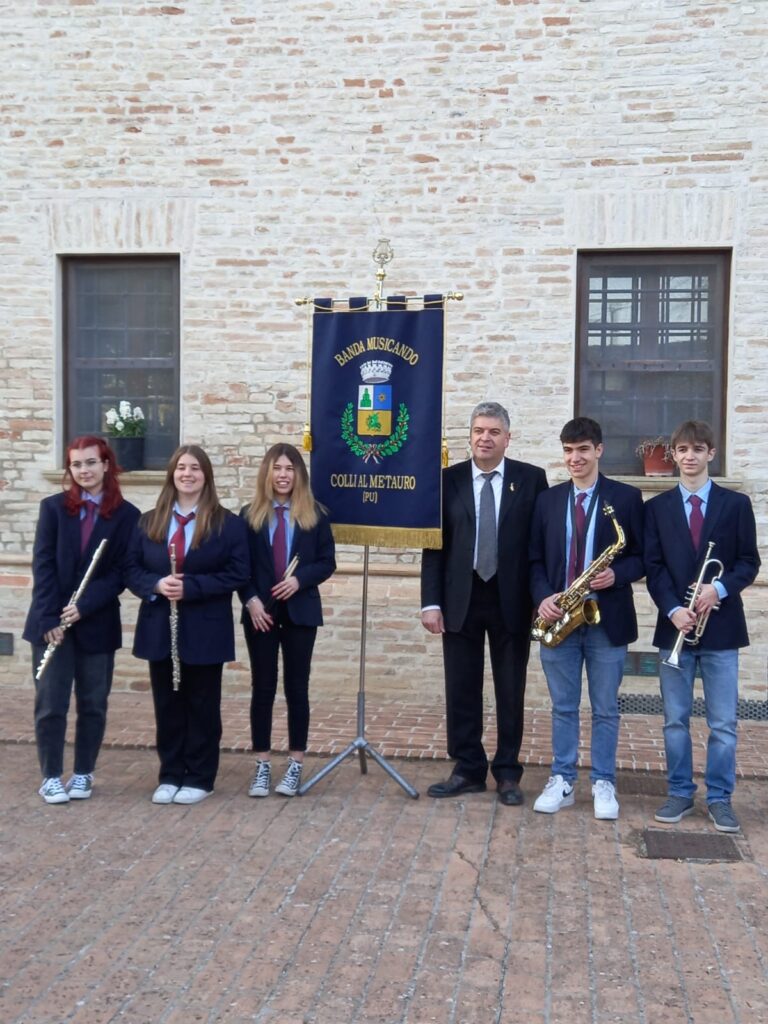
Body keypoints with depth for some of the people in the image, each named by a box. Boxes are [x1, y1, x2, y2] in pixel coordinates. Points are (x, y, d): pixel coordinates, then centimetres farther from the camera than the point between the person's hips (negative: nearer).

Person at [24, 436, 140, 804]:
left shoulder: (126, 515, -1)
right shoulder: (53, 507, 2)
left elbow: (121, 572, -5)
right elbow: (43, 565, -4)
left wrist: (84, 607, -16)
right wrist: (50, 618, -13)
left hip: (98, 623, 0)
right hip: (51, 621, 0)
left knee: (93, 704, 8)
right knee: (50, 703, 3)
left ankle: (83, 774, 22)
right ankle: (51, 777, 16)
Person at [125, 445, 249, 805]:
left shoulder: (228, 524, -4)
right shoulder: (148, 522, 7)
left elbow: (237, 574, -10)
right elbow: (131, 569, 6)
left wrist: (190, 587, -20)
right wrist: (156, 584, -16)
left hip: (205, 631, -3)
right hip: (160, 628, 3)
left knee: (202, 706, 7)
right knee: (167, 705, 11)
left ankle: (199, 779, 18)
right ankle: (169, 776, 23)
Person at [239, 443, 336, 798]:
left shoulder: (314, 515, 2)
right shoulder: (249, 515, 3)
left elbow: (327, 562, 2)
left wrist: (300, 579, -15)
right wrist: (250, 599, -12)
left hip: (300, 611, 0)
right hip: (260, 612, 1)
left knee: (297, 688, 5)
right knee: (262, 688, 5)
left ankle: (295, 766, 14)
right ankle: (262, 766, 14)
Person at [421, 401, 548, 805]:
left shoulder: (531, 479, 1)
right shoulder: (447, 479, 3)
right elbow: (434, 544, 2)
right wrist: (431, 602, -5)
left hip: (512, 601, -1)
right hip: (460, 600, 1)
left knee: (510, 692, 8)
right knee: (461, 690, 7)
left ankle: (507, 773, 21)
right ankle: (467, 770, 20)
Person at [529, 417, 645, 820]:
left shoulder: (627, 497, 0)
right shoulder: (547, 499, 8)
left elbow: (643, 557, 1)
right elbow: (535, 559, 7)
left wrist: (616, 574, -18)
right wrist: (543, 597, -9)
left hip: (607, 619, -2)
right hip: (559, 618, 2)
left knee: (605, 708, 8)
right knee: (563, 707, 10)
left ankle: (604, 784, 19)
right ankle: (561, 782, 20)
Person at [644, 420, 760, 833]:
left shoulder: (736, 504, 4)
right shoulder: (657, 507, 6)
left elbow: (749, 562, 2)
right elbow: (653, 566, 1)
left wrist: (720, 588, -15)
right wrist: (672, 609, -13)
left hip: (720, 625, -1)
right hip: (674, 625, 1)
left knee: (723, 722, 3)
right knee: (675, 719, 7)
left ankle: (720, 798, 14)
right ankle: (679, 792, 19)